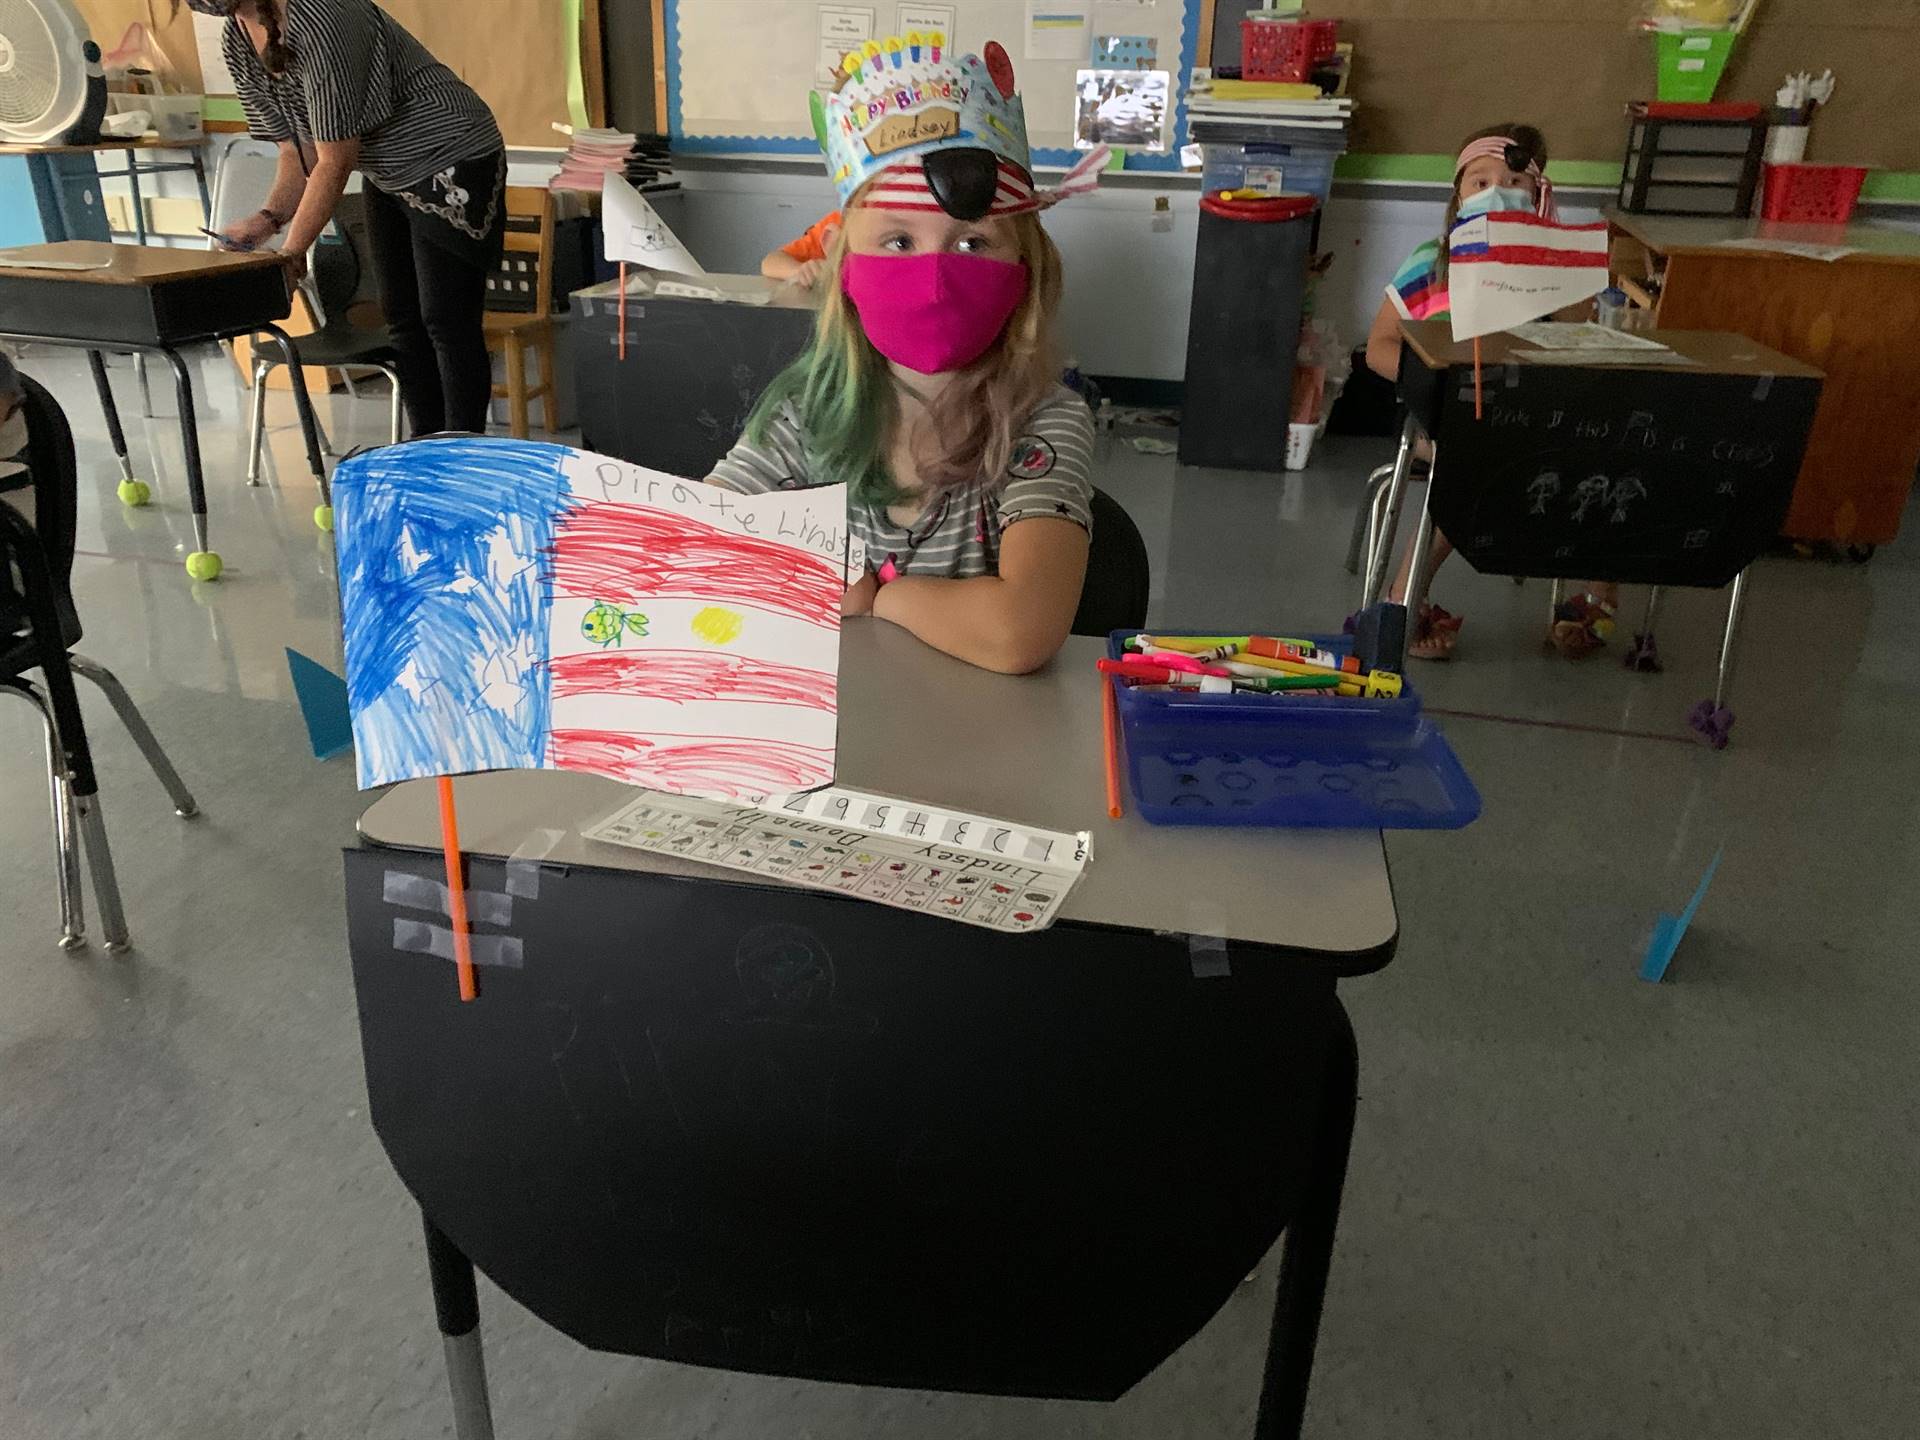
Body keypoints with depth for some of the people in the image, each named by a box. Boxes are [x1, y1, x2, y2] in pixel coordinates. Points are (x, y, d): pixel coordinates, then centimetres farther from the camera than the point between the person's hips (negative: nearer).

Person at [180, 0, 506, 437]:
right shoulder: (237, 44, 1)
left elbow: (335, 162, -25)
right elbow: (298, 150, 6)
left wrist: (291, 253, -22)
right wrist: (269, 217, -11)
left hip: (452, 163, -9)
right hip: (389, 179, 9)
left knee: (447, 321, -11)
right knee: (403, 319, 9)